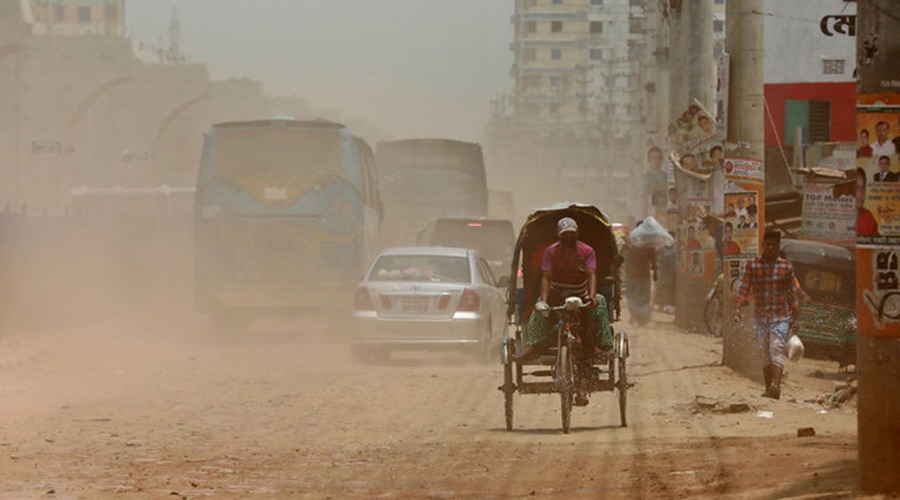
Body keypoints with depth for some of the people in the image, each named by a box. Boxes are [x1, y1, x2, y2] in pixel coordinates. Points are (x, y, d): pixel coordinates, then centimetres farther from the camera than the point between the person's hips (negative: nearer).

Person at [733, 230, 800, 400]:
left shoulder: (786, 266, 4)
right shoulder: (752, 266, 4)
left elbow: (793, 293, 10)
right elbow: (743, 289, 3)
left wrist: (796, 317, 8)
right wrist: (737, 308, -12)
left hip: (780, 317, -2)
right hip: (760, 317, 2)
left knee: (777, 349, -18)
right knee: (765, 355, 7)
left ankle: (776, 386, -31)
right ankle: (768, 388, 16)